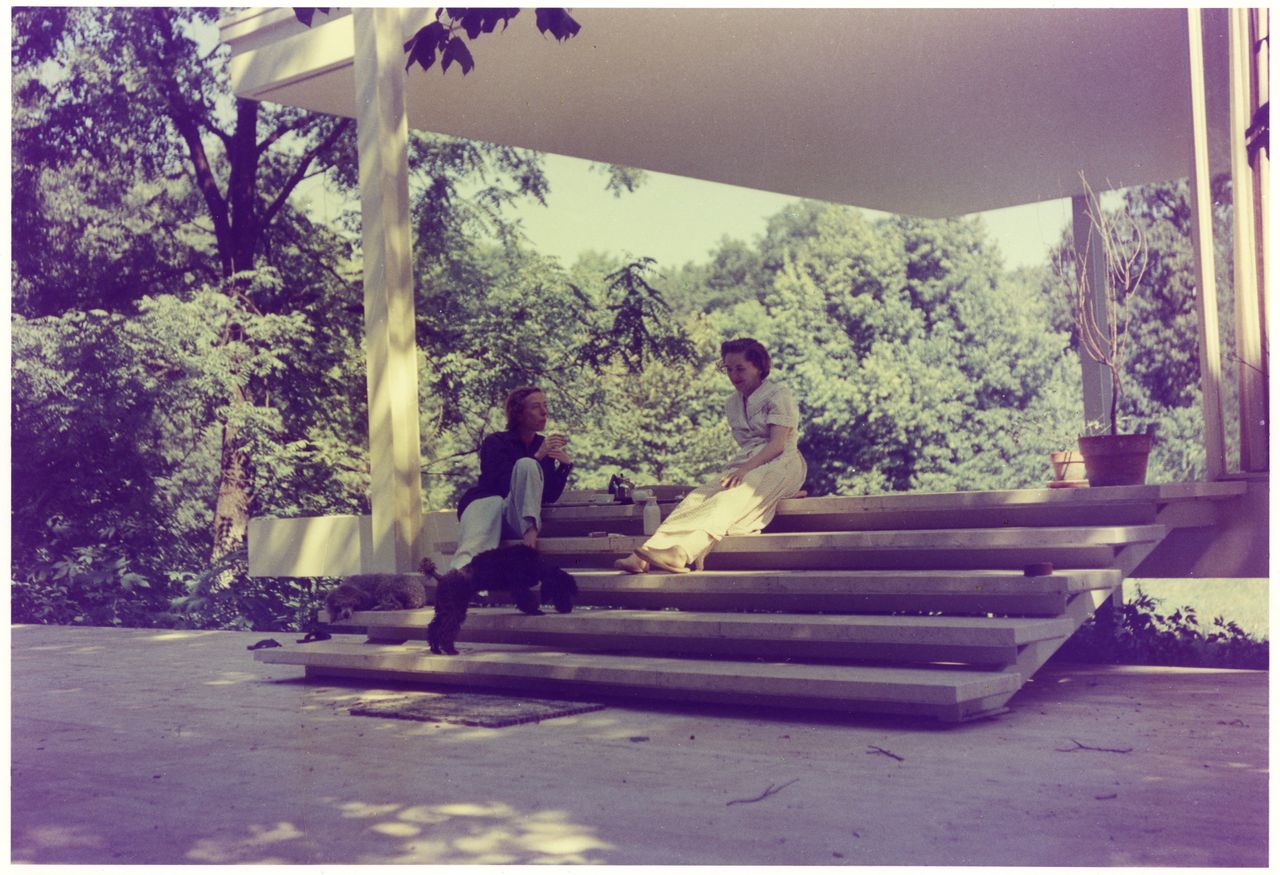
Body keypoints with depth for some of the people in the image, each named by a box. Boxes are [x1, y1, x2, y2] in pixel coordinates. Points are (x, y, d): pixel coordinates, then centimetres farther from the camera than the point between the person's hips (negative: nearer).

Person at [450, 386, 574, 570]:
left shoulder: (545, 446, 16)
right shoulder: (495, 442, 4)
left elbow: (549, 496, 9)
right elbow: (504, 484, -12)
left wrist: (566, 465, -6)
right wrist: (537, 457, -16)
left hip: (518, 519, 3)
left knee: (526, 464, -23)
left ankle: (531, 528, -43)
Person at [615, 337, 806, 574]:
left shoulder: (778, 395, -1)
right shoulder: (732, 403, 21)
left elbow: (777, 444, -13)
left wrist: (745, 470, -26)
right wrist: (736, 469, -3)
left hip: (780, 464, -6)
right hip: (745, 465, 6)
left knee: (728, 499, -36)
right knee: (698, 497, -24)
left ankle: (675, 551, -59)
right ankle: (646, 556, -47)